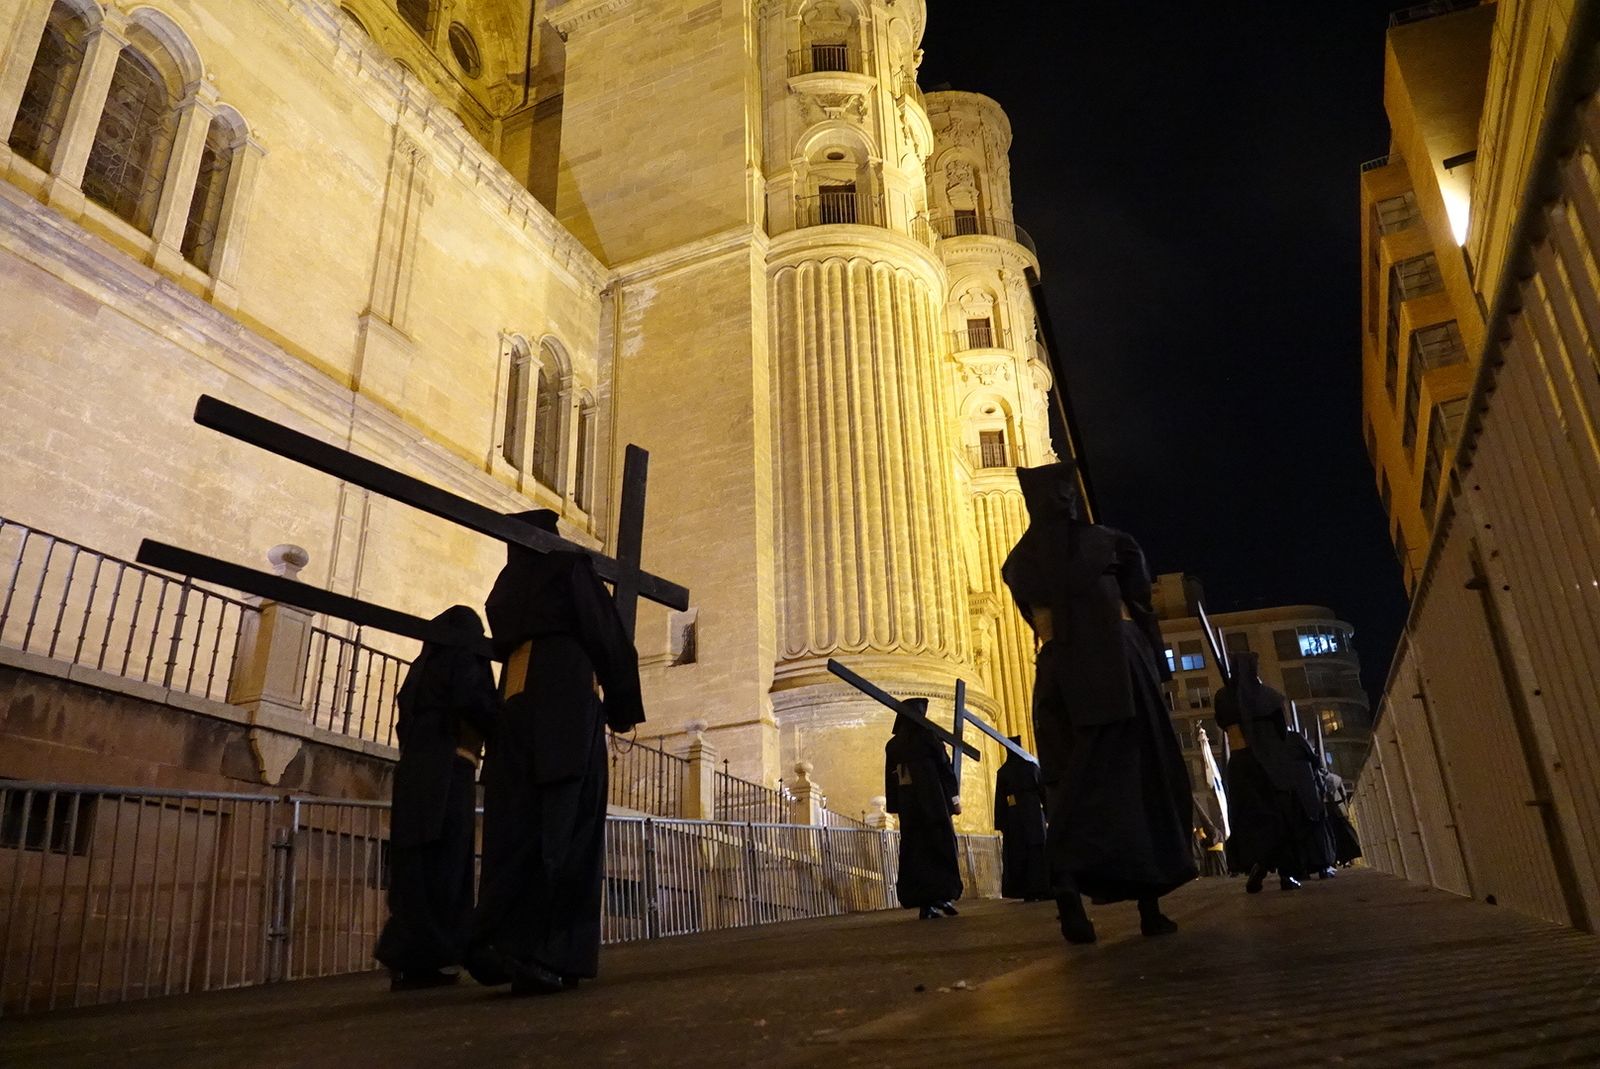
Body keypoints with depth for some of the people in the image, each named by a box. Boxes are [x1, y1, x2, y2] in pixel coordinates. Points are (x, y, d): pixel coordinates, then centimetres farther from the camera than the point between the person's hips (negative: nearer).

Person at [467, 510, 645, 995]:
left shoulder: (505, 587, 25)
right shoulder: (571, 567, 7)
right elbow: (606, 634, 1)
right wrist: (623, 705, 7)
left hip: (514, 704, 6)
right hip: (566, 702, -6)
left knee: (516, 826, 1)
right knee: (560, 824, -11)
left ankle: (503, 942, -8)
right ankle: (542, 955, -21)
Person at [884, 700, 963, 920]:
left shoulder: (892, 745, 10)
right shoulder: (927, 736, -3)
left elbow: (890, 779, 10)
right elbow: (945, 767, -4)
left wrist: (895, 807, 13)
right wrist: (955, 798, 1)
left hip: (908, 806, 4)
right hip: (933, 802, -4)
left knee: (915, 851, 3)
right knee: (941, 846, 3)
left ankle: (924, 903, -2)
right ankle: (943, 895, -6)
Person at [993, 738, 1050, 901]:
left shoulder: (1002, 772, 4)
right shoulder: (1031, 766, 1)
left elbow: (1000, 799, 1)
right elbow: (1043, 790, -2)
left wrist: (1000, 823, 3)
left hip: (1013, 815, 1)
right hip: (1034, 812, -1)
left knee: (1018, 852, 4)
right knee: (1037, 850, 1)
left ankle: (1027, 893, 2)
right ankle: (1042, 889, -6)